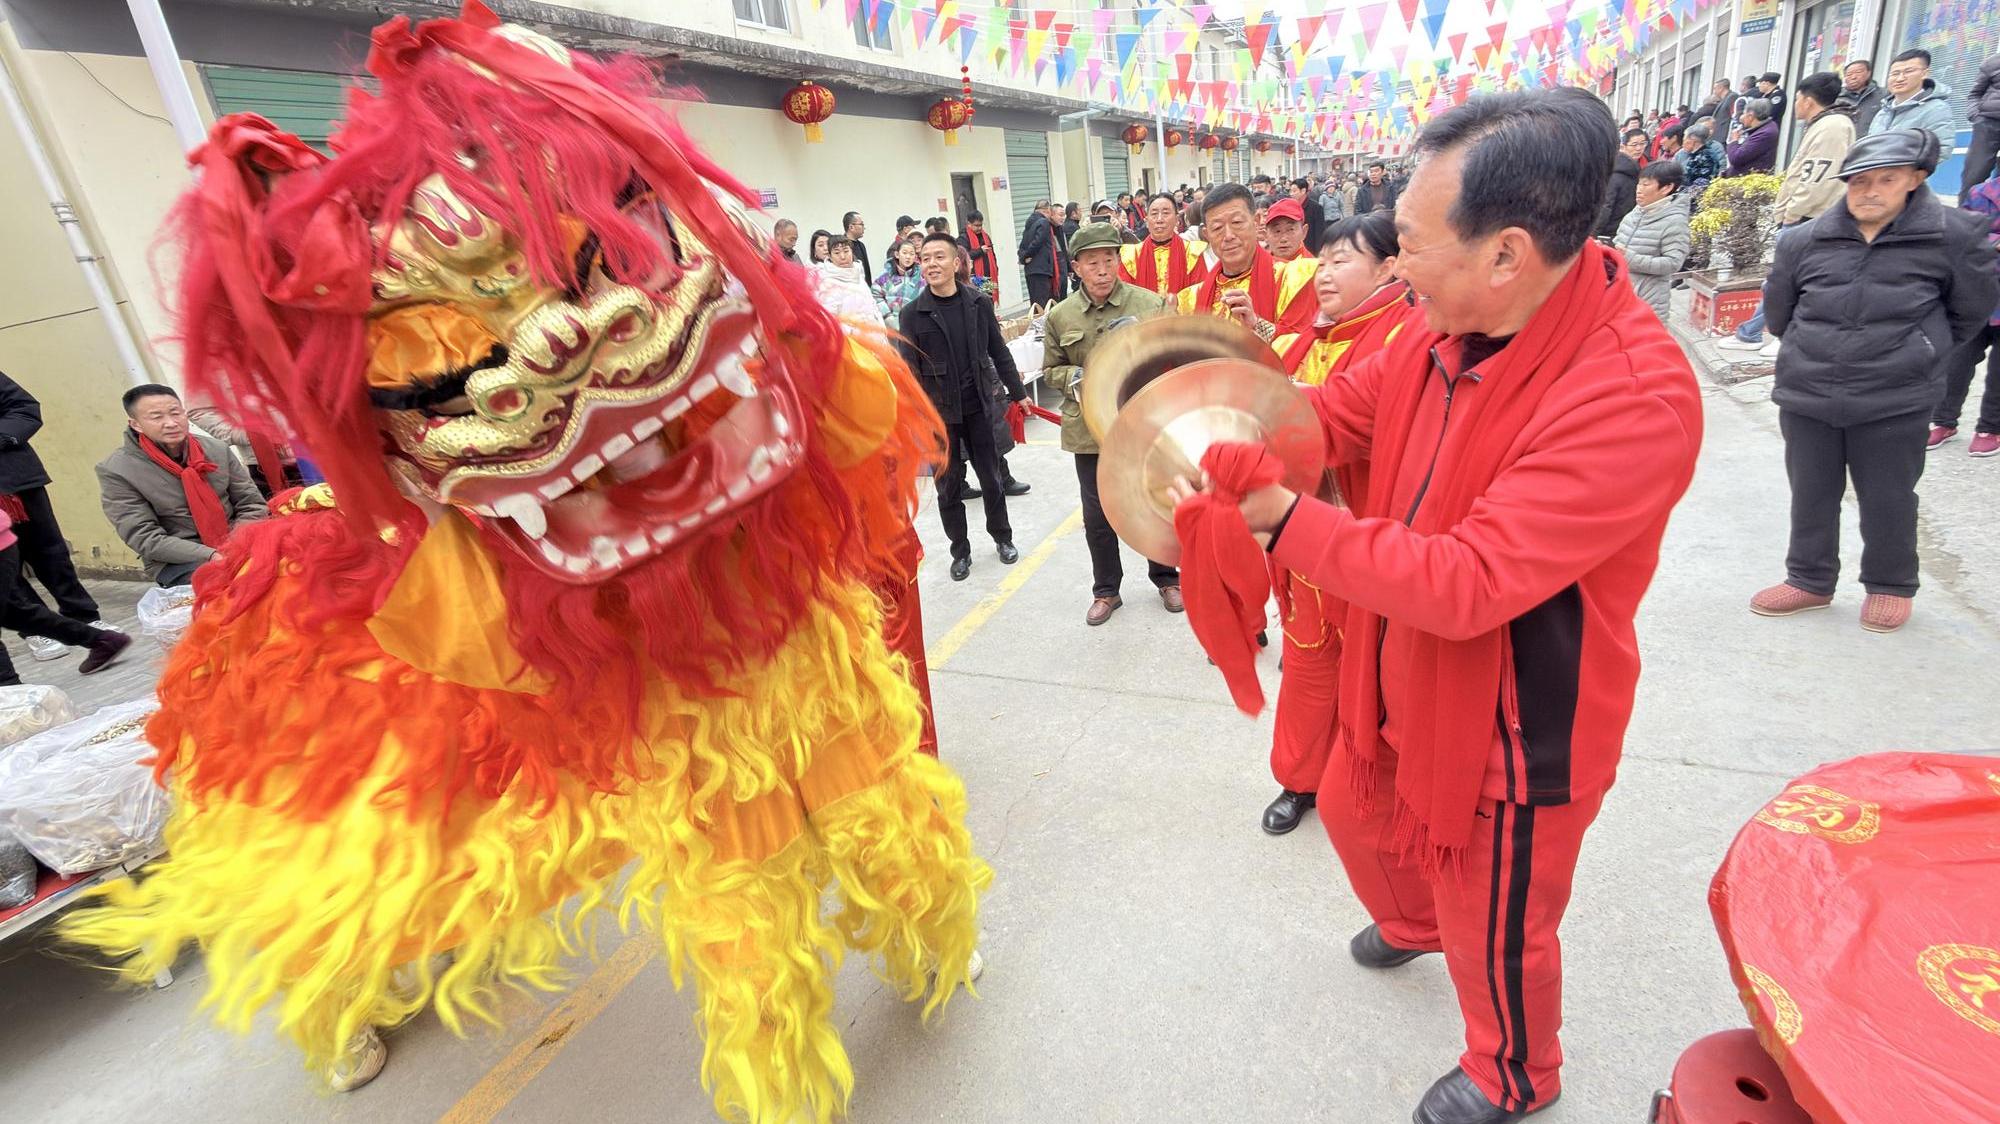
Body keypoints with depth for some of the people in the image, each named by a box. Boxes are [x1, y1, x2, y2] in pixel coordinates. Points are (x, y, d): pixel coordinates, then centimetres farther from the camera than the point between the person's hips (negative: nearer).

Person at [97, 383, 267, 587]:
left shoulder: (217, 449, 6)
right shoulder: (115, 471, -4)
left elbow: (251, 504, 9)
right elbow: (145, 539, -9)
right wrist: (212, 556, -22)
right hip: (175, 561, -5)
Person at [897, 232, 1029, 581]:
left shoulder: (979, 304, 1)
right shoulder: (912, 313, -6)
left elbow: (999, 352, 8)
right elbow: (909, 370, -8)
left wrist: (1018, 392, 11)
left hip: (978, 406, 2)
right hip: (939, 411, -1)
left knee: (991, 477, 12)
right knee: (948, 485, 7)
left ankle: (1002, 537, 32)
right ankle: (960, 550, 24)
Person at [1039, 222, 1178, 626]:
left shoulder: (1150, 304, -5)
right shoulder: (1060, 316, 0)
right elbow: (1050, 370, 10)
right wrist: (1074, 377, -10)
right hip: (1089, 430, 1)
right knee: (1097, 516, 11)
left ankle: (1166, 577, 37)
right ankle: (1106, 590, 31)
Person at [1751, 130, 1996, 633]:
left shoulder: (1953, 236, -5)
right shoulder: (1806, 239, -1)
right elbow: (1777, 309, 14)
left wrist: (1920, 351, 11)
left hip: (1895, 402, -2)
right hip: (1805, 395, 2)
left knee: (1888, 498, 9)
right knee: (1810, 493, 12)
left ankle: (1890, 586, 26)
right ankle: (1810, 580, 26)